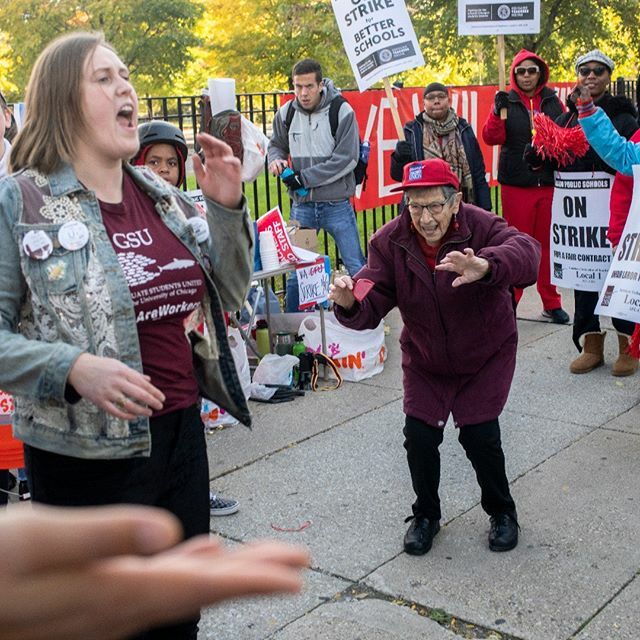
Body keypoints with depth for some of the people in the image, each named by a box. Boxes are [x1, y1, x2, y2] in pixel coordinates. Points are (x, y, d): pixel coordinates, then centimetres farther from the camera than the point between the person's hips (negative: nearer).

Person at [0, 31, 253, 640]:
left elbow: (226, 296, 12)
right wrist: (73, 368, -28)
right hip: (86, 456, -5)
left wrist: (227, 209, -1)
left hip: (181, 433, 5)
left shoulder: (163, 196, 6)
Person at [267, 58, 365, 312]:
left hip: (336, 203, -3)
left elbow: (346, 159, -15)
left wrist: (304, 177, -16)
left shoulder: (342, 111, -10)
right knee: (295, 269, 11)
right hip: (301, 205, 3)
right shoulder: (286, 113, 1)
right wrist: (276, 160, -9)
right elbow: (277, 145, 17)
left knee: (356, 267, 3)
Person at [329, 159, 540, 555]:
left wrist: (486, 266, -66)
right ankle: (426, 515, 22)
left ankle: (502, 512, 21)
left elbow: (526, 252, -44)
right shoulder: (391, 242, -16)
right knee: (420, 436, -6)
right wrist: (349, 304, -45)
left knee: (479, 435, -9)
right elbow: (373, 306, -20)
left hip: (486, 357, -2)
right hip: (425, 362, 2)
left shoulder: (480, 226, -25)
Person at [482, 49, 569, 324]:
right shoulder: (507, 102, 2)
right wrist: (497, 112, -23)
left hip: (549, 184, 2)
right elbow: (491, 138, -9)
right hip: (516, 185, -2)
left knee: (549, 244, 7)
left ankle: (551, 303, 17)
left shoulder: (553, 102, 9)